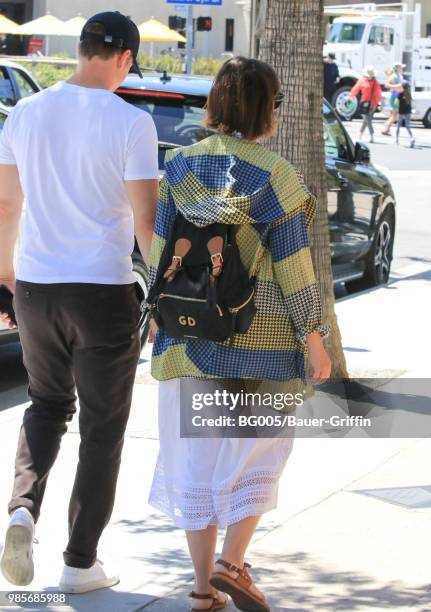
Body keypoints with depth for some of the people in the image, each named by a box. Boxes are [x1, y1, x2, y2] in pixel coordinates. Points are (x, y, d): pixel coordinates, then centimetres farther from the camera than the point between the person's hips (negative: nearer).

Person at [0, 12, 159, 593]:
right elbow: (146, 220, -12)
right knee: (103, 428, 10)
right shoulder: (131, 123, -12)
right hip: (104, 290, -4)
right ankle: (80, 562, 14)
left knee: (47, 405, 24)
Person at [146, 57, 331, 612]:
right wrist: (314, 336, -4)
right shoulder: (275, 176, -11)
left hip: (189, 333, 4)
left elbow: (158, 248, 5)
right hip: (262, 337, -3)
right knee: (257, 449, 12)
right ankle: (231, 562, -2)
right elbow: (292, 265, -11)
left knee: (196, 453, 10)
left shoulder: (180, 165, 1)